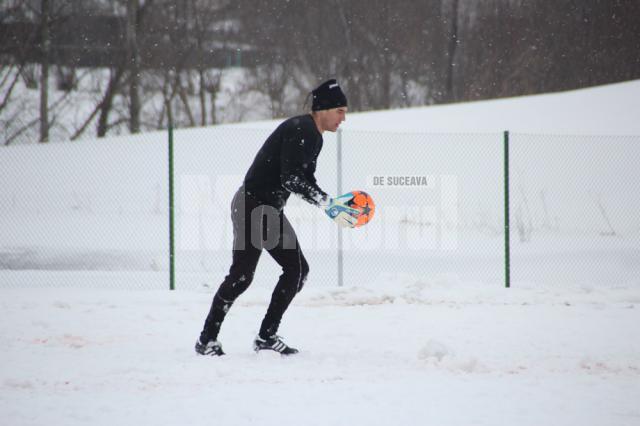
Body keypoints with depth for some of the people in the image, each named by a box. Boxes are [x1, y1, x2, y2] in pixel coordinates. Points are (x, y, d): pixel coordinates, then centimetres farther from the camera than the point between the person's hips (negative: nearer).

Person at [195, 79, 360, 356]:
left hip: (272, 210, 10)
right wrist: (327, 204, -29)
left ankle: (267, 337, 9)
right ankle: (207, 339, 1)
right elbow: (290, 178, -28)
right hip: (252, 206, -10)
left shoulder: (315, 137, 14)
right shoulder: (299, 130, -18)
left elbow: (305, 182, 18)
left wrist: (332, 204, 4)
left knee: (297, 270, 6)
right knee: (241, 275, -9)